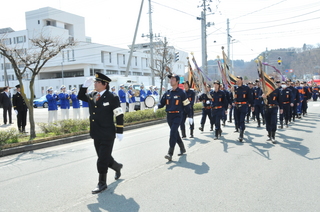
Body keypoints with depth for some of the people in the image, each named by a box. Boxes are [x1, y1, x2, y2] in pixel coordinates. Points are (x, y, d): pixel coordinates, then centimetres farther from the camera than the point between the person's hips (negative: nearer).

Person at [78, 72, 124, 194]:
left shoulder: (112, 98, -11)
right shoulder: (92, 96, 7)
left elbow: (119, 115, -10)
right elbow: (80, 96, 23)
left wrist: (119, 132, -11)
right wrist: (85, 85, 5)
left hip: (107, 135, -7)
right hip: (96, 134, 7)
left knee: (103, 159, -2)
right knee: (104, 157, 18)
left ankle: (102, 183, 12)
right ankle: (117, 167, 44)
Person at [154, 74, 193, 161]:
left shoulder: (181, 93, -5)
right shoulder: (167, 93, 9)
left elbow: (186, 105, -2)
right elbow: (162, 102, 13)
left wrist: (190, 117, -1)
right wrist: (157, 106, -10)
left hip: (177, 116, -6)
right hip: (169, 116, 6)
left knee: (173, 133, -16)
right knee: (175, 133, 16)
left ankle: (170, 154, -15)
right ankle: (182, 148, 35)